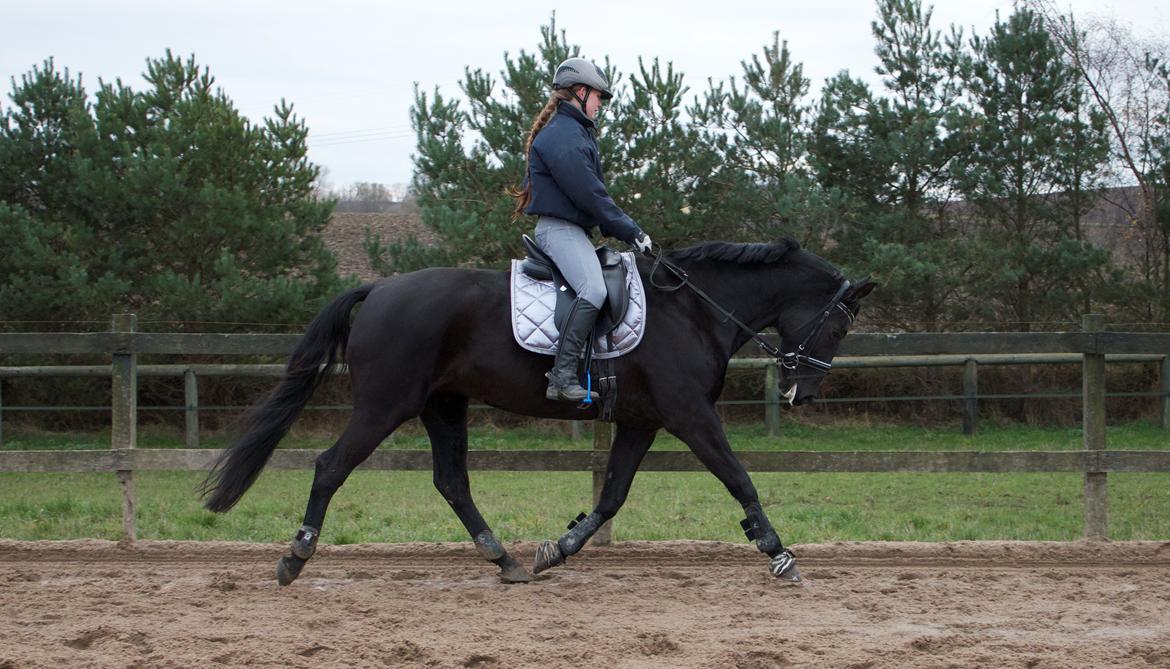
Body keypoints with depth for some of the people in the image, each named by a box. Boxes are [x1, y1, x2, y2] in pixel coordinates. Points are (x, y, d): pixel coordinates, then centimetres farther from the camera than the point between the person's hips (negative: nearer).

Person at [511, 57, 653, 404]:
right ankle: (562, 376, -34)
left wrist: (624, 227, 12)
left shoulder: (576, 132, 21)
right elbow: (589, 194, -18)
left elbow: (590, 191, 21)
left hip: (572, 229, 12)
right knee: (593, 290, -29)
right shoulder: (563, 135, -13)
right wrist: (629, 230, -11)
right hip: (560, 228, -12)